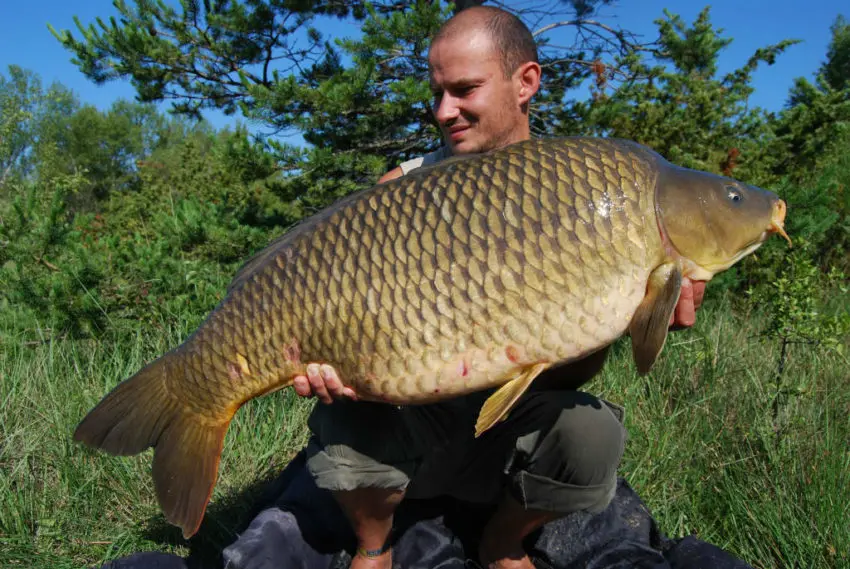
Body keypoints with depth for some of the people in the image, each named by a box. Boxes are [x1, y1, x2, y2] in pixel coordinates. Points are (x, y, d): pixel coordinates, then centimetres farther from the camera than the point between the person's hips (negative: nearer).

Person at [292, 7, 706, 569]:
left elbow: (569, 376, -9)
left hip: (512, 427, 1)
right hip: (408, 413, 0)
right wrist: (327, 365, -30)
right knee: (347, 421, -29)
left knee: (589, 433, -27)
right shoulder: (403, 192, -8)